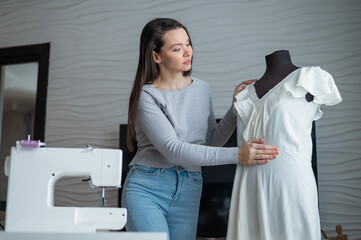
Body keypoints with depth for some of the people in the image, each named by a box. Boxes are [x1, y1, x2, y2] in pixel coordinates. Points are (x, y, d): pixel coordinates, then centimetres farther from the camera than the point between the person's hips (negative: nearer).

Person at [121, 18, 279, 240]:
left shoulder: (202, 89, 8)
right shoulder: (146, 96, -10)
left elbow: (212, 140, 12)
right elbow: (173, 150, -20)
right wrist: (237, 155, -25)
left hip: (188, 191, 5)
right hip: (146, 188, -4)